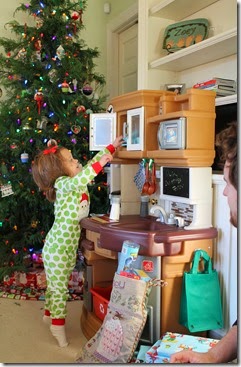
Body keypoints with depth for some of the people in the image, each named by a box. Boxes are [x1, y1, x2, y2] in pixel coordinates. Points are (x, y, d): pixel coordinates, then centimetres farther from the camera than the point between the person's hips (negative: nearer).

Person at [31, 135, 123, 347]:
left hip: (68, 246, 8)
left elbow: (91, 165, 16)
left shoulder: (78, 180, 3)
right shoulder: (62, 184, -21)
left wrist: (111, 148, 17)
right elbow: (77, 181, -44)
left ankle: (49, 314, 42)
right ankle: (58, 325, 19)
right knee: (60, 288, 4)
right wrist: (100, 164, -43)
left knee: (56, 285, 24)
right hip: (58, 248, -8)